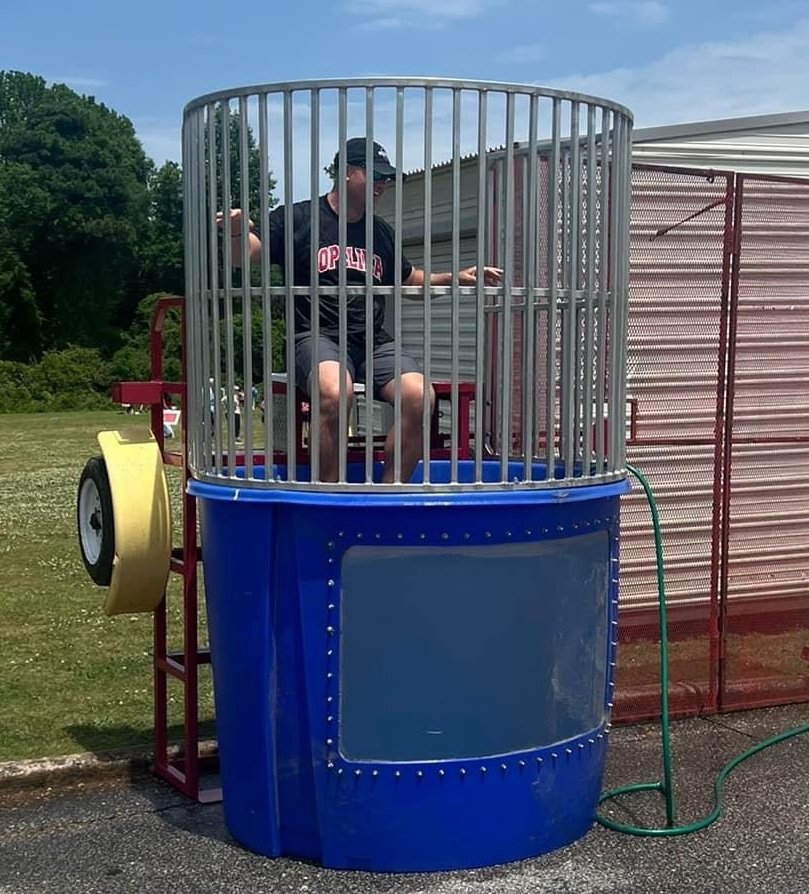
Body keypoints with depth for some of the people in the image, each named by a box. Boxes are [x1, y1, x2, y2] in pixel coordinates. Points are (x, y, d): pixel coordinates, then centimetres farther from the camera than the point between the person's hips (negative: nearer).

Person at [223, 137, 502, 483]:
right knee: (336, 393, -38)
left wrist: (455, 278, 21)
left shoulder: (381, 232, 22)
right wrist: (238, 231, -26)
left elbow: (409, 279, 36)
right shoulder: (296, 218, 6)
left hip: (375, 342, 5)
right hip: (318, 337, -5)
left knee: (419, 396, -25)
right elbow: (243, 256, -3)